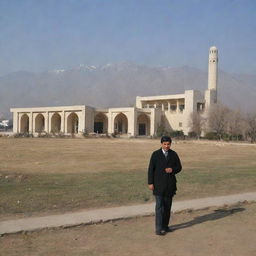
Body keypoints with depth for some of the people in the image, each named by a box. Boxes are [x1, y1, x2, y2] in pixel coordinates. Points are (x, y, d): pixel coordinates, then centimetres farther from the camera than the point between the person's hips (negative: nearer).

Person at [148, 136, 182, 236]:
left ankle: (165, 226, 19)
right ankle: (159, 229, -5)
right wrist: (150, 183, -9)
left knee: (168, 206, 8)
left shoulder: (174, 154, 6)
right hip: (159, 184, -3)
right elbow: (151, 169, -4)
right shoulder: (155, 154, -3)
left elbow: (179, 167, 10)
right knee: (159, 206, -7)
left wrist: (172, 170, -12)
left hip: (170, 185, 3)